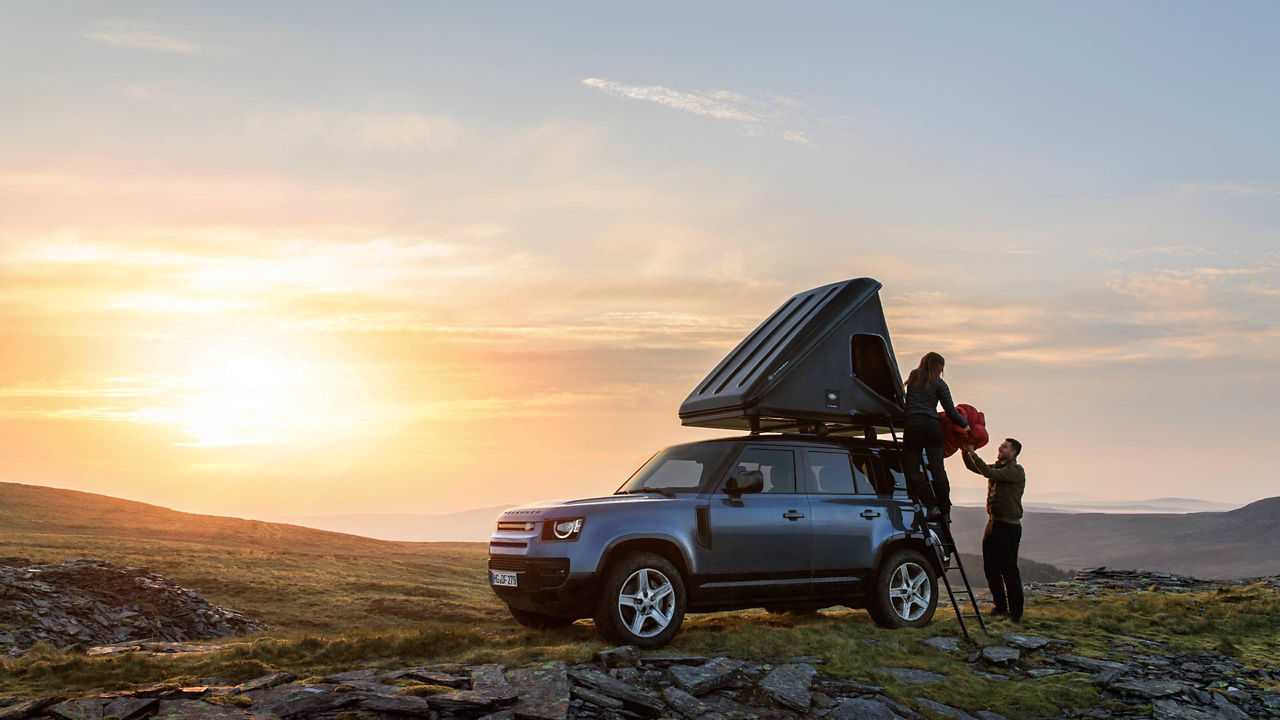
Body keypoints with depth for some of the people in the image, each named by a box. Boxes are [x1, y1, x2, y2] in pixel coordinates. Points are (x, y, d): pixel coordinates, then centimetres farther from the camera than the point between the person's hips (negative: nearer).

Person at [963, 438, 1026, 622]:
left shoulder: (1016, 471, -11)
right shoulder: (997, 467, 16)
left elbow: (989, 473, -23)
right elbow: (972, 467, 15)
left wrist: (972, 452, -22)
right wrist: (965, 450, -2)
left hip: (1009, 527, -9)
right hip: (993, 524, 9)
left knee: (1009, 569, -6)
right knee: (990, 567, 11)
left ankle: (1016, 612, 0)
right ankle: (1000, 606, 22)